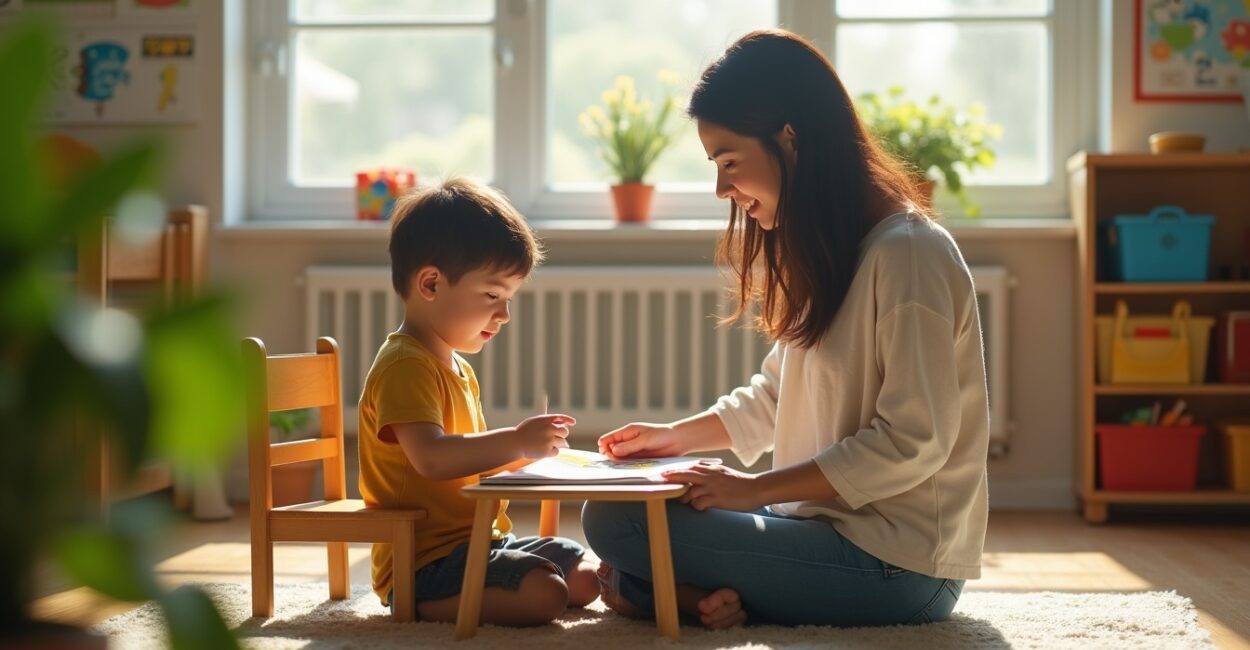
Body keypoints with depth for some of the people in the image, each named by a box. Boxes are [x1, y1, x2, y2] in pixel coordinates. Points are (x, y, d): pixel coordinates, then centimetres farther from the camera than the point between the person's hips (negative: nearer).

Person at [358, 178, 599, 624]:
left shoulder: (457, 369, 18)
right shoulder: (405, 367, -17)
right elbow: (432, 457, -32)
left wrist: (527, 451, 8)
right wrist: (516, 443, -31)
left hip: (476, 543, 11)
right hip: (427, 561, -11)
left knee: (585, 573, 14)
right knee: (544, 593, -27)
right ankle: (422, 605, -12)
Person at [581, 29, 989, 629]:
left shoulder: (906, 253, -17)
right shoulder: (822, 254, 12)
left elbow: (912, 442, -22)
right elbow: (774, 397, 22)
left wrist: (757, 489, -19)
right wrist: (677, 436, 11)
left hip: (896, 562, -10)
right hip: (836, 525, 10)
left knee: (615, 521, -18)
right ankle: (738, 596, -3)